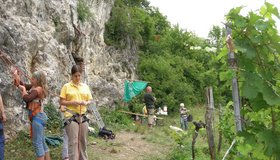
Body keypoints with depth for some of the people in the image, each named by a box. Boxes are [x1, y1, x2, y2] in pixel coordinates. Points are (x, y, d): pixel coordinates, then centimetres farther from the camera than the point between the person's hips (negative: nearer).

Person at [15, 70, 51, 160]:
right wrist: (16, 76, 7)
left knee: (37, 142, -7)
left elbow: (27, 99, -24)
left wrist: (23, 90, -7)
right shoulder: (34, 87, 11)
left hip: (37, 117, -10)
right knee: (42, 142, 14)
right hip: (38, 117, 10)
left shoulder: (38, 89, -15)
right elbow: (23, 85, 20)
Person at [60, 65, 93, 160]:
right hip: (71, 116, -4)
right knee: (73, 141, -5)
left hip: (83, 116, 4)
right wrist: (72, 102, -18)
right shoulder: (66, 86, -2)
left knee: (83, 140, 12)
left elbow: (90, 100, 12)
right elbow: (61, 102, -3)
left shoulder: (85, 86, 10)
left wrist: (86, 103, -10)